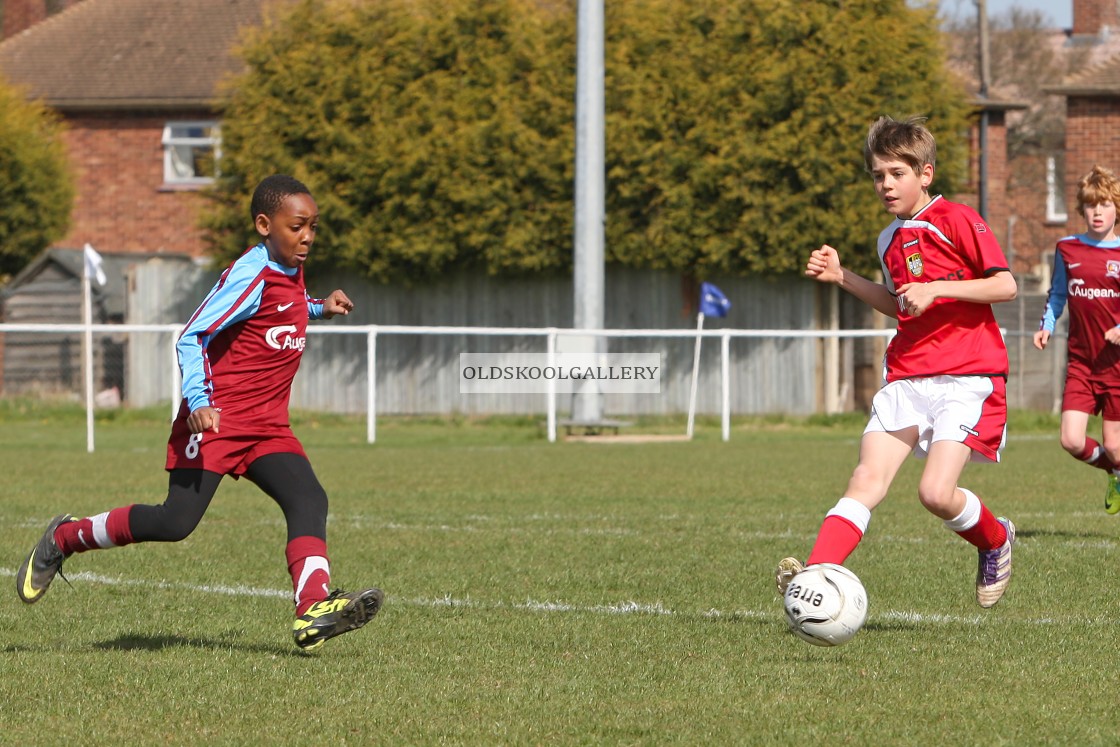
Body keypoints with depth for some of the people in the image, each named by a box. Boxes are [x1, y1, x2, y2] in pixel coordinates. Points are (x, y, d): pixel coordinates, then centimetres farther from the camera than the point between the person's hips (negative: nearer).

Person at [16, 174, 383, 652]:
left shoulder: (291, 272, 13)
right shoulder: (251, 275, -15)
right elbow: (191, 337, -20)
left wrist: (319, 308, 25)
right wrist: (198, 401, -32)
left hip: (267, 428, 8)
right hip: (217, 417, -8)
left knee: (308, 500, -14)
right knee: (177, 521, -12)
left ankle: (313, 612, -29)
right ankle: (64, 539, 9)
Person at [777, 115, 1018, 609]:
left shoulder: (956, 221, -5)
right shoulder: (890, 240, 19)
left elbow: (1006, 286, -9)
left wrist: (937, 289, -18)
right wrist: (841, 277, 21)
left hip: (966, 378, -6)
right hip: (907, 378, 6)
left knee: (936, 493, -17)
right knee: (867, 479, -13)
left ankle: (996, 541, 15)